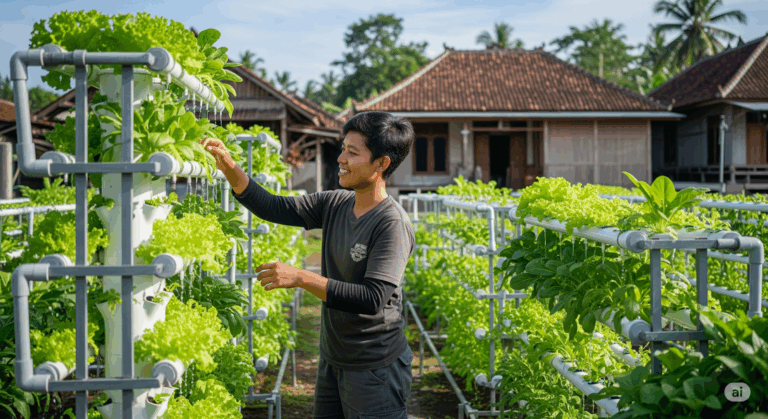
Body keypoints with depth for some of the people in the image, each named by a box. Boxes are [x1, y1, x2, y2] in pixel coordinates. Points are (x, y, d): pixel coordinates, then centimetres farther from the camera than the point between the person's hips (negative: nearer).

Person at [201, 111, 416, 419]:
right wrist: (229, 168, -10)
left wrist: (301, 278, -28)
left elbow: (372, 299, -28)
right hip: (333, 361, 8)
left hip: (375, 370, -7)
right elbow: (272, 208, 4)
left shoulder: (393, 225, -20)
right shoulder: (334, 205, 3)